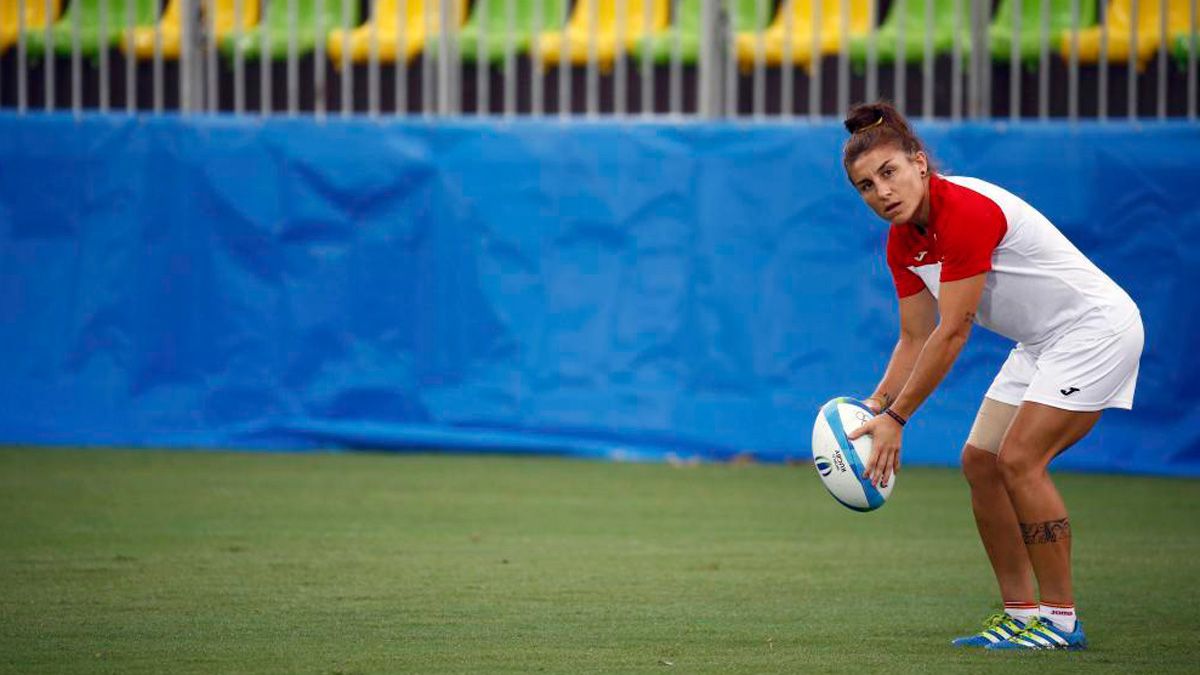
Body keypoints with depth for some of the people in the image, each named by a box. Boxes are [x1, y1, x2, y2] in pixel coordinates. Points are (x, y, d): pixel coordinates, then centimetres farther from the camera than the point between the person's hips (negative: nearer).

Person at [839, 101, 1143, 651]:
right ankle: (1020, 611, 10)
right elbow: (917, 338, 6)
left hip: (1096, 327, -9)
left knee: (1020, 460, -18)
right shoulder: (902, 242, 0)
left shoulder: (965, 211, -27)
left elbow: (952, 333, -26)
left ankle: (1061, 619, -11)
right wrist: (875, 407, -8)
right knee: (980, 462, 3)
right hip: (1041, 344, 9)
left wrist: (896, 418, -22)